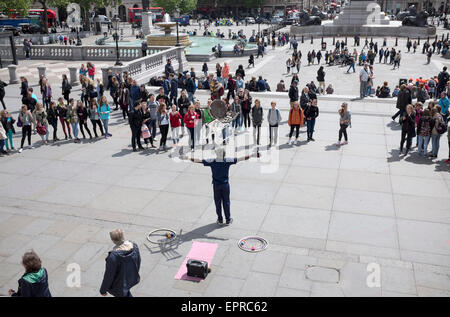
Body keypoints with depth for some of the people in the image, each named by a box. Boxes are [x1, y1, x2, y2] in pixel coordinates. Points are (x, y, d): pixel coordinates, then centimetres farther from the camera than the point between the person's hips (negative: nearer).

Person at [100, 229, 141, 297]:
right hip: (132, 280, 5)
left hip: (119, 286, -5)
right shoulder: (134, 246, -20)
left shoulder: (113, 256, -37)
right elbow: (138, 262, -1)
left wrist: (103, 290, -6)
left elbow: (109, 275, -23)